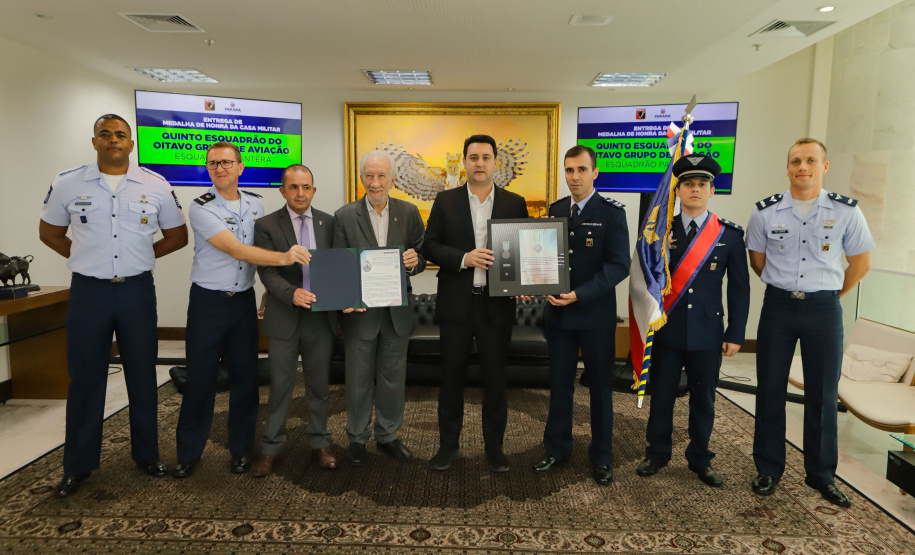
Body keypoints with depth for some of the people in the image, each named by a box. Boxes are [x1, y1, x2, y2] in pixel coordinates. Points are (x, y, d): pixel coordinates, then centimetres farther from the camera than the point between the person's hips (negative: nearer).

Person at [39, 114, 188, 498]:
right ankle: (79, 465, 22)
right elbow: (49, 232, 13)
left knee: (142, 376, 9)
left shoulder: (156, 186, 1)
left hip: (137, 290, 0)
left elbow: (177, 235, 10)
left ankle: (147, 454, 24)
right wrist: (86, 258, 3)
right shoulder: (67, 183, 1)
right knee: (84, 378, 7)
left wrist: (139, 256, 3)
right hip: (88, 291, 0)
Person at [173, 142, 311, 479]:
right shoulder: (201, 208, -10)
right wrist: (282, 258, -34)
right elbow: (235, 249, -22)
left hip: (244, 300, 4)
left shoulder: (255, 203, 6)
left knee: (245, 375, 8)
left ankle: (241, 449, 23)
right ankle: (189, 453, 22)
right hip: (208, 302, -4)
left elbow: (265, 246, 15)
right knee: (200, 377, 4)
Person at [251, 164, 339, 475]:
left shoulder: (328, 223, 5)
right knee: (280, 385, 8)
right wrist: (292, 293, -26)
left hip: (321, 317, 2)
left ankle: (320, 442, 28)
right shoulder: (267, 225, -2)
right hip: (284, 318, -2)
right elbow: (266, 271, -9)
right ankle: (271, 448, 24)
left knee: (319, 383, 13)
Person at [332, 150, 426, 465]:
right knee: (358, 379, 11)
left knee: (393, 378, 14)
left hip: (397, 310, 2)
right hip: (360, 311, -1)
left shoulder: (409, 213, 2)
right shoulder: (345, 217, -3)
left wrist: (415, 261, -20)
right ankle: (357, 439, 30)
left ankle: (388, 436, 32)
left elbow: (421, 256, 3)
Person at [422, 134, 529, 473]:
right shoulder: (445, 201, 4)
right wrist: (463, 258, -17)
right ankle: (448, 445, 26)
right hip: (456, 304, 0)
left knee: (495, 378, 8)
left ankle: (494, 447, 25)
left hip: (497, 304, 0)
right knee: (451, 377, 10)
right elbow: (430, 246, -1)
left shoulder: (515, 204, 5)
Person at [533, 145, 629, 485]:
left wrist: (579, 294, -23)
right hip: (558, 313, 4)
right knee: (559, 384, 14)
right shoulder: (556, 210, 7)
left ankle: (601, 457, 27)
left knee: (600, 385, 11)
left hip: (596, 314, -4)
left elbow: (619, 265, -15)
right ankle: (556, 449, 30)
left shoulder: (611, 212, -8)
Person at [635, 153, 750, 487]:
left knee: (703, 398, 11)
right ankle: (657, 454, 28)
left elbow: (739, 289, 1)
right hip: (668, 330, 1)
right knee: (661, 395, 10)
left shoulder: (730, 234, 0)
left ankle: (700, 459, 29)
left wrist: (735, 334, -2)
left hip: (708, 332, 0)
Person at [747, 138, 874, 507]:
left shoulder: (846, 211, -4)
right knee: (770, 390, 7)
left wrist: (831, 295, 12)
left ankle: (821, 474, 25)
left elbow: (860, 262, 8)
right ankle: (768, 469, 22)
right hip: (778, 306, 0)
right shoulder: (765, 211, -3)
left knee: (823, 395, 8)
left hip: (824, 309, 0)